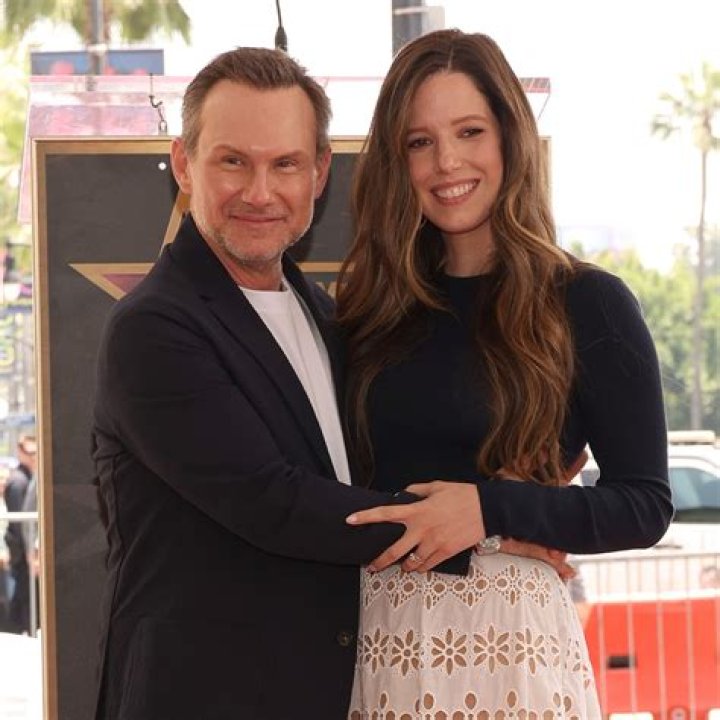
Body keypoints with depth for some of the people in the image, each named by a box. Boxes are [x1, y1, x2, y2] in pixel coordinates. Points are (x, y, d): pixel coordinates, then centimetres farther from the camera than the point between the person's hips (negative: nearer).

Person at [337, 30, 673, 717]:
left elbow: (645, 505, -6)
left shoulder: (588, 304, -3)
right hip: (378, 633, 3)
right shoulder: (372, 306, 7)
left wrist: (491, 508, -17)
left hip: (510, 633, -3)